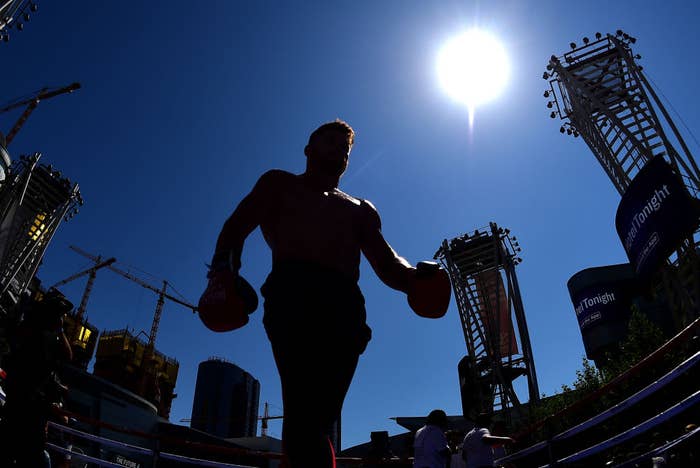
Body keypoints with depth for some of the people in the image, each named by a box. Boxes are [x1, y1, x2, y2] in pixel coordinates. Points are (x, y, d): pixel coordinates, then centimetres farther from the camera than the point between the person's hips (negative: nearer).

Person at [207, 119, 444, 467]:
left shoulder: (361, 210, 34)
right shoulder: (280, 184, 26)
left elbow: (387, 264, 21)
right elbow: (237, 226, 12)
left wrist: (418, 278, -3)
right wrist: (224, 264, -11)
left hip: (346, 305, 4)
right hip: (293, 293, -3)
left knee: (317, 416, -7)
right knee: (306, 412, -22)